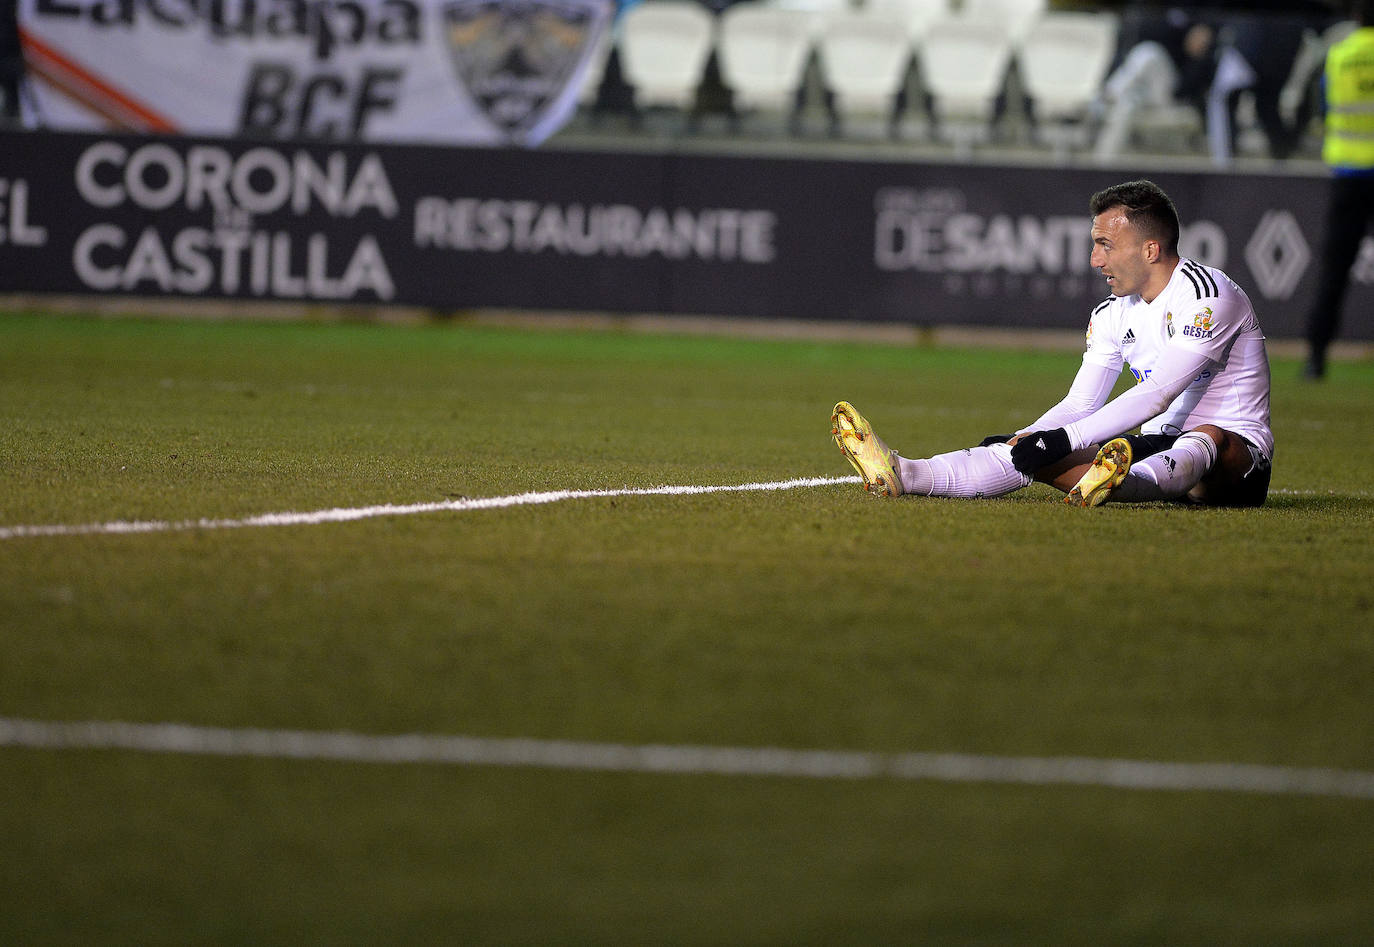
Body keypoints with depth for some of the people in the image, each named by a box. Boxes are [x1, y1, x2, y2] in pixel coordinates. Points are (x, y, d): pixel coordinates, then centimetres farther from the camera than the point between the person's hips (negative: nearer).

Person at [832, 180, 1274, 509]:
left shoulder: (1207, 296, -16)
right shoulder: (1113, 315, 10)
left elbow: (1157, 395, -25)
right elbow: (1079, 405, 7)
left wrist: (1063, 439, -30)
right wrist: (1026, 439, -14)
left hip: (1237, 452, -6)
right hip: (1161, 446, 6)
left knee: (1207, 438, -43)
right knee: (1033, 454, -13)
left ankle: (1126, 481, -73)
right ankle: (901, 474, -28)